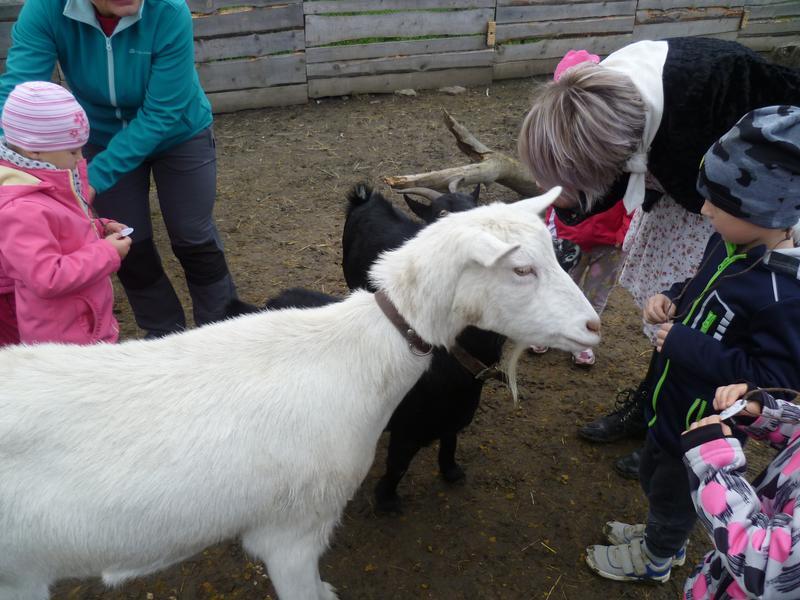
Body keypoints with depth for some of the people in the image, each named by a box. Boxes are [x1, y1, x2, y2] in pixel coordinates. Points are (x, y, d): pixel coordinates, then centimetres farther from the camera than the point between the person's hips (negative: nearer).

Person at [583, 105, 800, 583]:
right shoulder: (734, 245, -7)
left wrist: (686, 345, -32)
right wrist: (673, 300, -9)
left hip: (703, 426, -8)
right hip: (673, 401, 8)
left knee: (673, 490, 20)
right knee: (654, 475, 30)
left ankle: (655, 559, 49)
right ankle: (664, 537, 58)